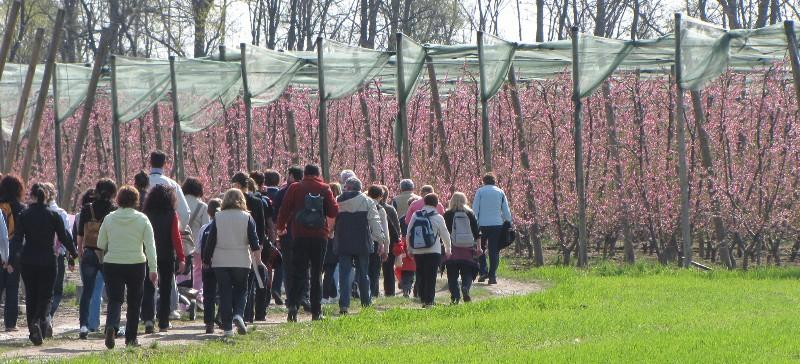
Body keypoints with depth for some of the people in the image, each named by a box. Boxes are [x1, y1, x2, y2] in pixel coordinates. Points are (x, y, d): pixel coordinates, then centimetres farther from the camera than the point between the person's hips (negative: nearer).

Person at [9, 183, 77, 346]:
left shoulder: (24, 215, -2)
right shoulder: (54, 215, -4)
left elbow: (17, 239, -5)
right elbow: (64, 237, 1)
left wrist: (12, 261, -4)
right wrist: (74, 253, 16)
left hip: (27, 261, 1)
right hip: (48, 261, -1)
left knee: (31, 296, 11)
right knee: (45, 295, 3)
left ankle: (33, 332, 11)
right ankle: (40, 320, -25)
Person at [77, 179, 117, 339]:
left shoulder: (87, 209, -1)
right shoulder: (115, 211, -5)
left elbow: (80, 234, 4)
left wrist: (80, 250, 17)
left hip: (89, 254, 1)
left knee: (87, 291, 5)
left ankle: (83, 325, -6)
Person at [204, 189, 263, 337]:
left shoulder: (217, 218, 2)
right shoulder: (247, 217, 0)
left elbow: (209, 241, 3)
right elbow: (254, 242, -3)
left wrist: (206, 260, 10)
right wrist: (258, 261, 1)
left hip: (220, 262, 0)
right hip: (241, 262, 0)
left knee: (225, 293, 4)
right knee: (241, 290, 12)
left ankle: (227, 327, 0)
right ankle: (238, 315, -14)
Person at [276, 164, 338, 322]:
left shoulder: (295, 188, 0)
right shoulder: (325, 189, 0)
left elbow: (284, 209, 0)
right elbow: (334, 212, -1)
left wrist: (281, 227, 14)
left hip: (300, 236, 0)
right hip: (320, 236, 0)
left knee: (298, 273, 2)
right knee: (317, 274, 9)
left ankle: (293, 304, -19)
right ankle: (316, 311, 8)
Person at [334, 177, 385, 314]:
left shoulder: (338, 202, 2)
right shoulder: (367, 201, -1)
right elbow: (375, 221, -4)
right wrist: (381, 240, -2)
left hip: (343, 245, 0)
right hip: (362, 245, 0)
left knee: (344, 274, -1)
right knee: (363, 274, 11)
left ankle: (344, 304, -13)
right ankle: (366, 303, 16)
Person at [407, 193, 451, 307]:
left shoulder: (415, 216, 3)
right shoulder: (438, 218, -6)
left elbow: (409, 233, 7)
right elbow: (445, 235, 1)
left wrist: (409, 248, 19)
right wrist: (448, 250, 15)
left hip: (417, 251, 3)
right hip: (433, 251, -3)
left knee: (420, 276, 12)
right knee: (431, 277, -2)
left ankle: (423, 299, 14)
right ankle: (429, 301, -7)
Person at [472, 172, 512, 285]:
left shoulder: (480, 191, 1)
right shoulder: (500, 192, 7)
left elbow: (475, 209, -2)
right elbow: (506, 211, 7)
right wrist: (508, 223, 14)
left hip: (482, 224, -1)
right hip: (497, 224, 1)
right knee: (494, 250, 4)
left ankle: (483, 272, 2)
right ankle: (492, 276, -1)